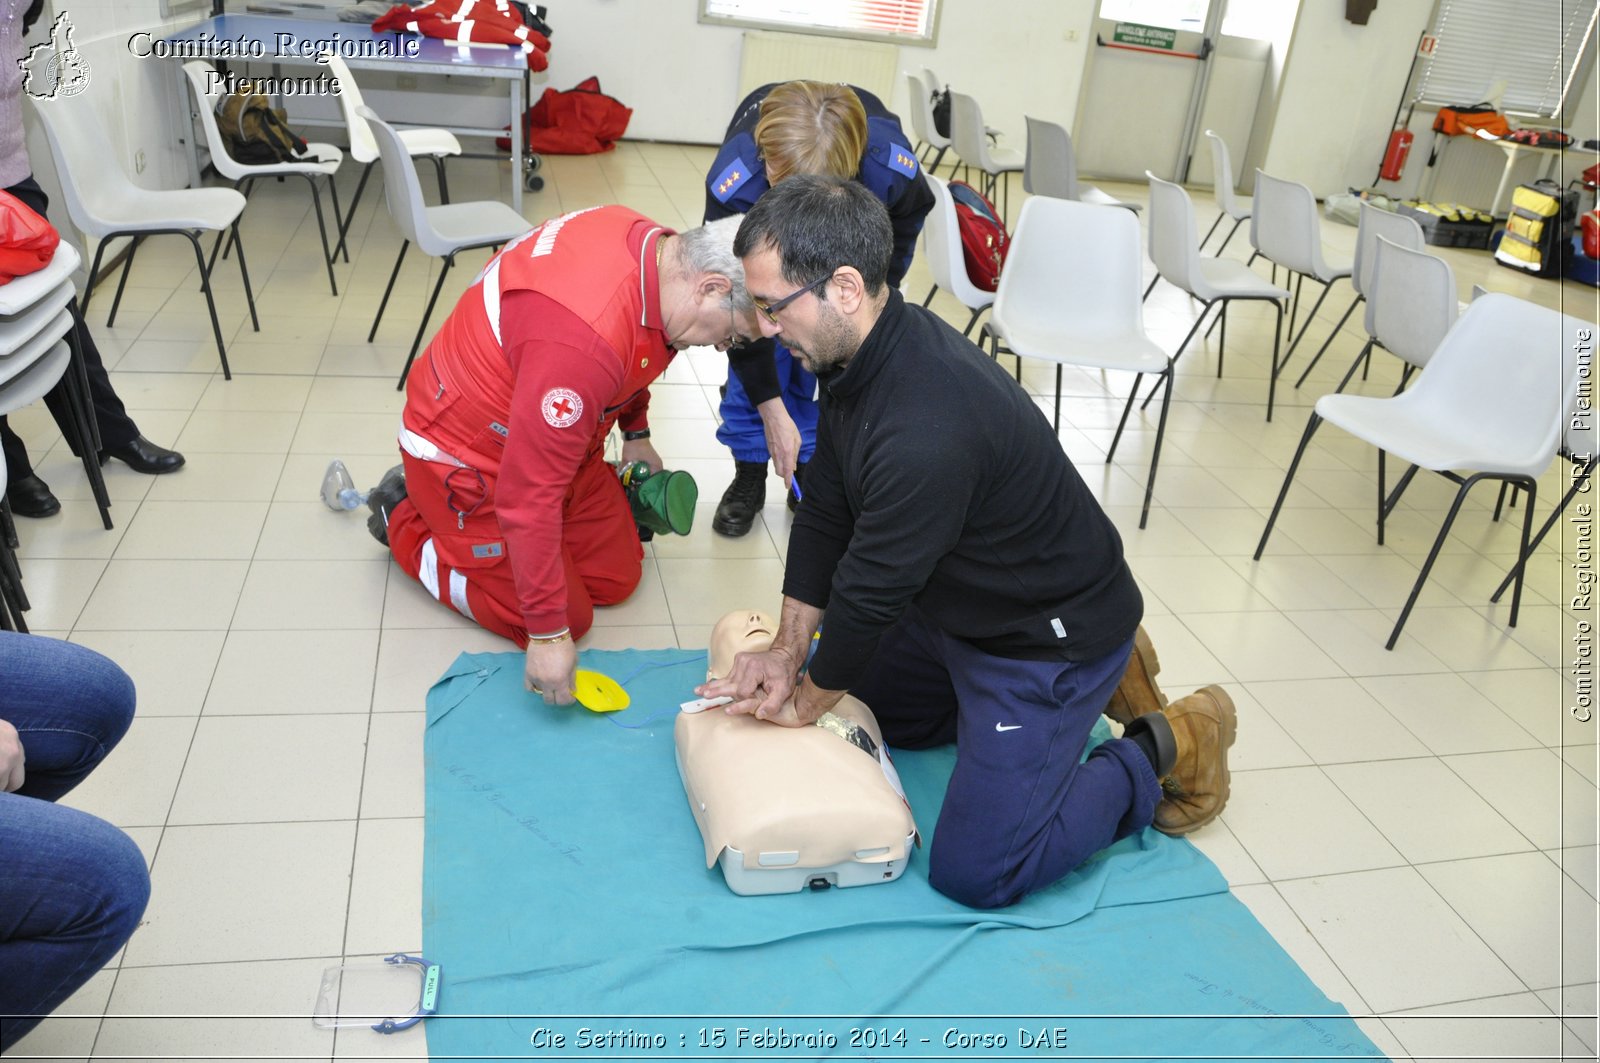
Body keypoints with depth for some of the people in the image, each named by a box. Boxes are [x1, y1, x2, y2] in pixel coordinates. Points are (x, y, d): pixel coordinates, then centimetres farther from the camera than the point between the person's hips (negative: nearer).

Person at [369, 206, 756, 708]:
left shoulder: (650, 242, -12)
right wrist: (548, 633, -30)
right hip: (466, 455, -9)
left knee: (617, 578, 10)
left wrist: (636, 430, 19)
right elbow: (530, 496, -36)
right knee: (568, 617, -3)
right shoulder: (584, 341, -41)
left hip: (558, 436, 9)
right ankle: (405, 519, 13)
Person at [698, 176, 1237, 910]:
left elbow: (871, 592, -26)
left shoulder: (928, 431, -38)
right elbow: (825, 512, -1)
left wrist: (806, 703, -8)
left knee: (973, 872, -9)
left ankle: (1165, 749, 10)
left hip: (1048, 637, -9)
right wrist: (787, 653, -2)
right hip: (954, 607, 9)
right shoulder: (859, 351, -8)